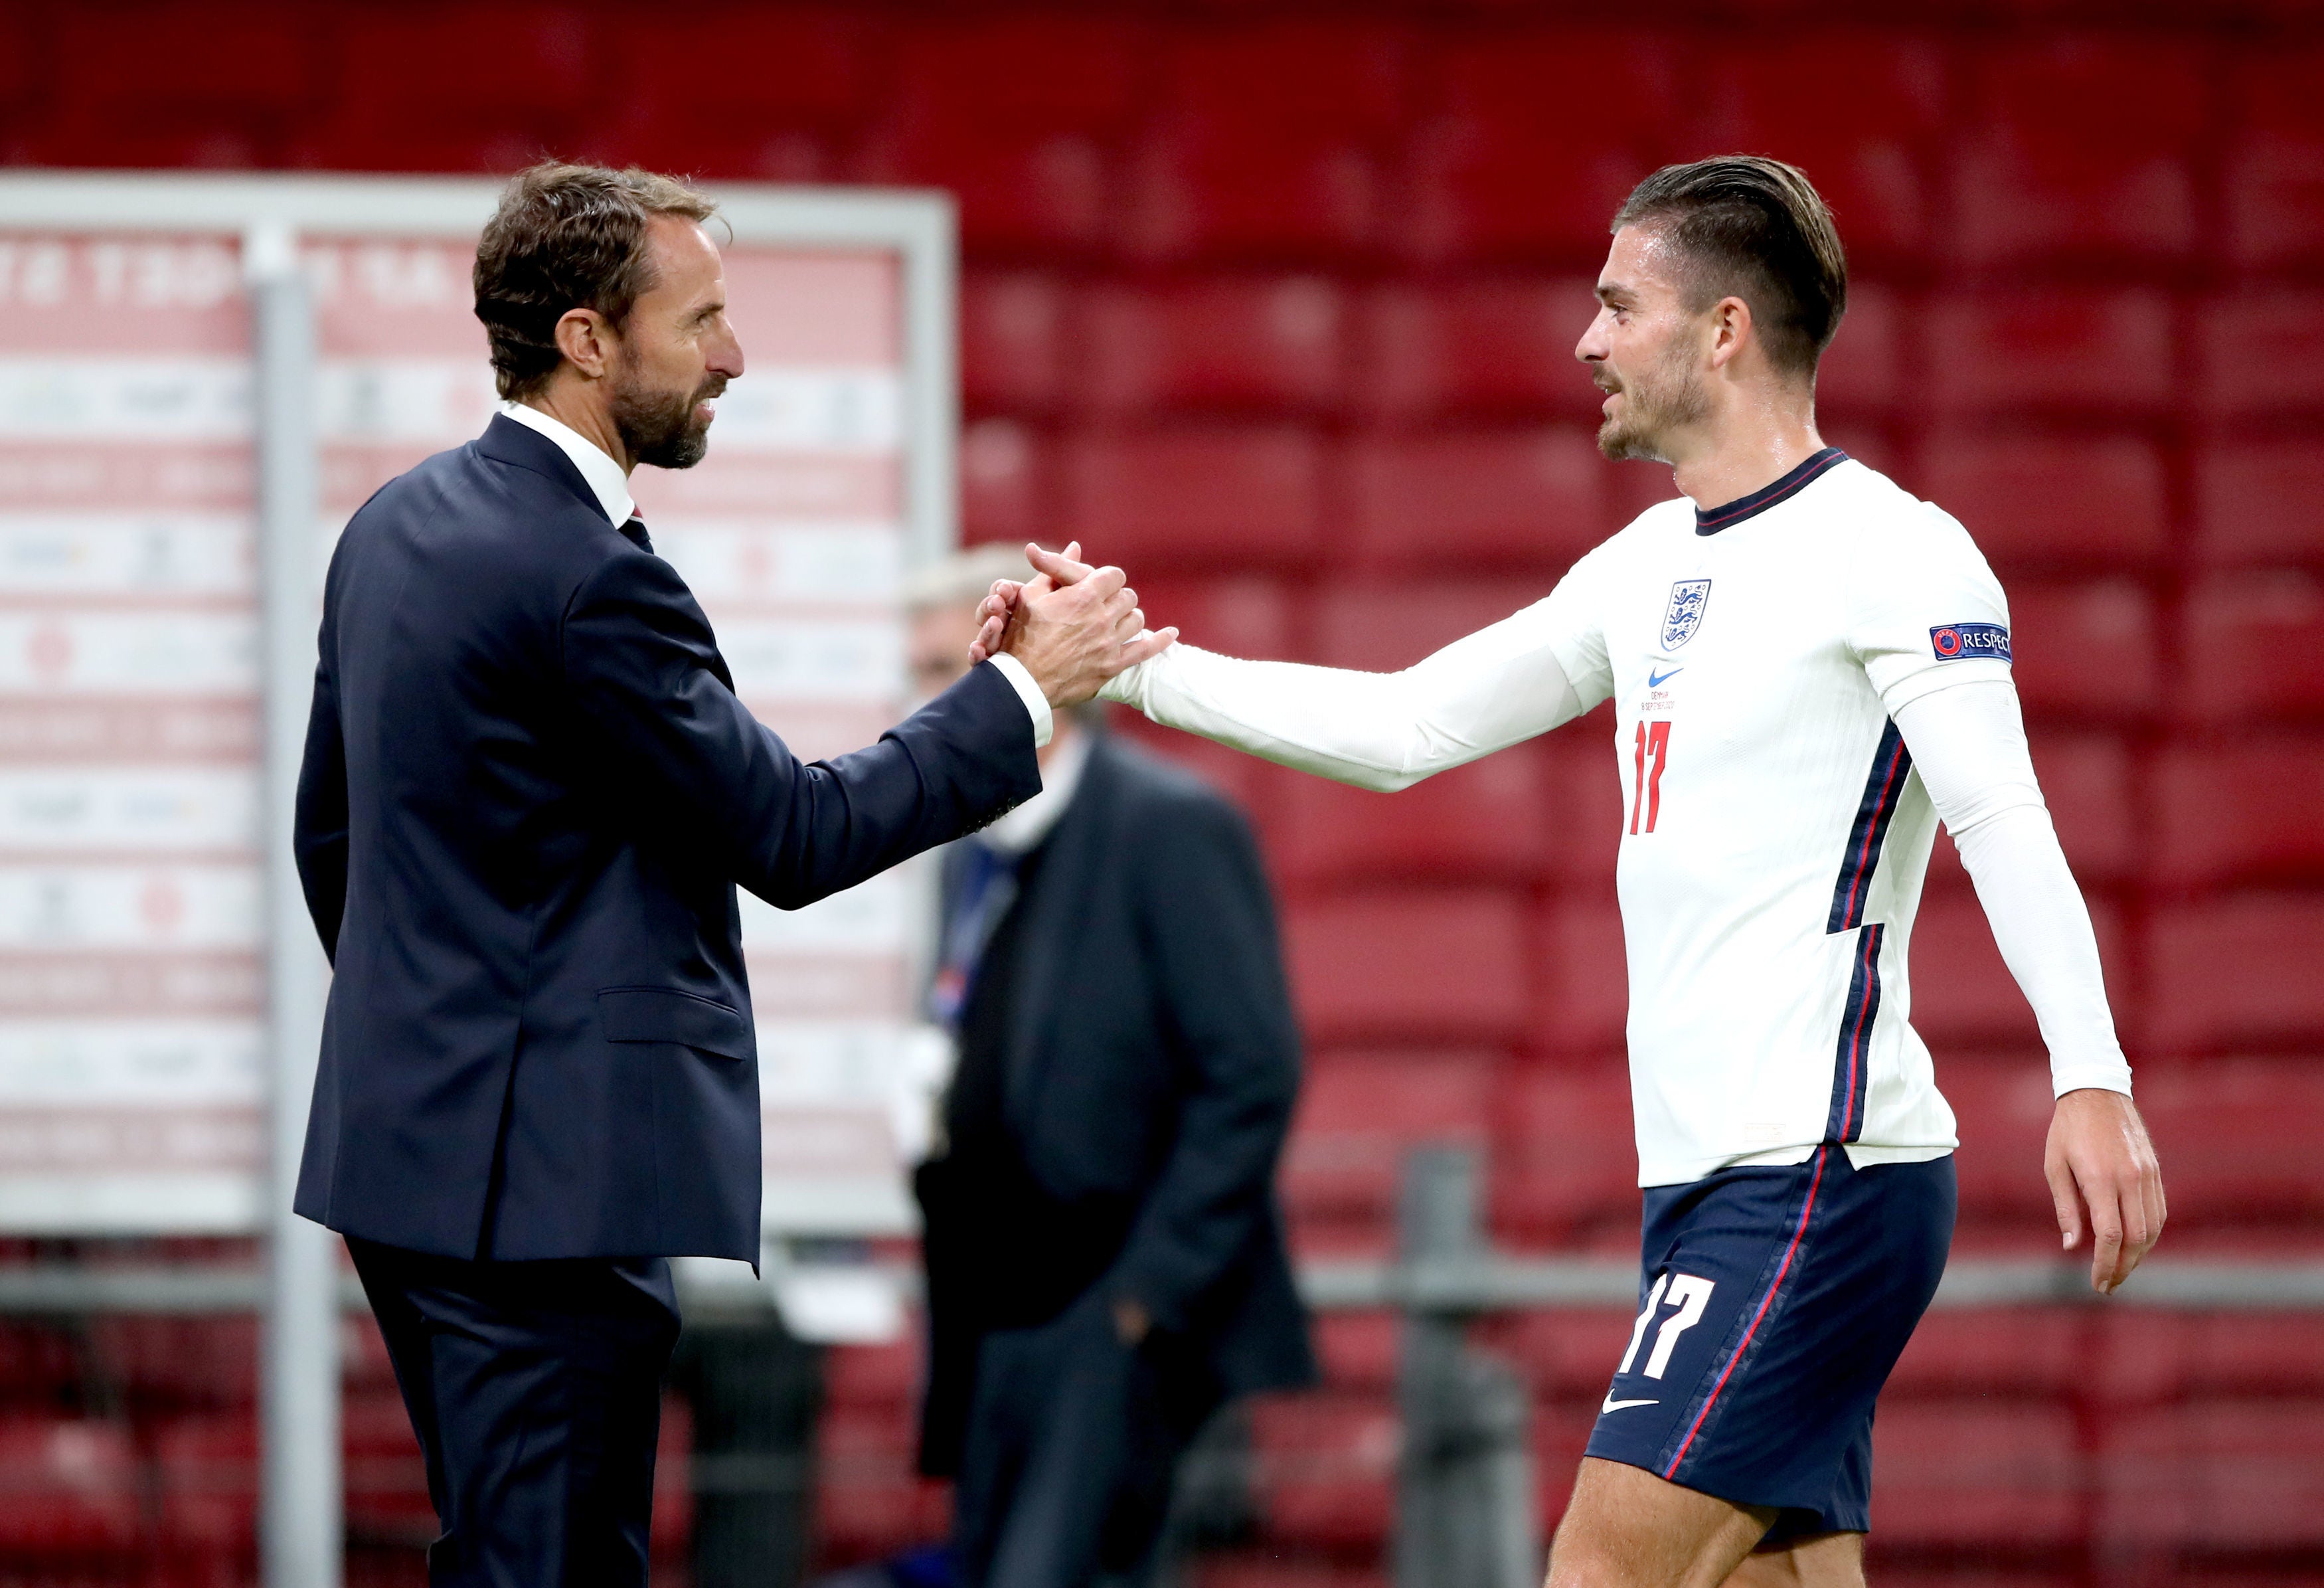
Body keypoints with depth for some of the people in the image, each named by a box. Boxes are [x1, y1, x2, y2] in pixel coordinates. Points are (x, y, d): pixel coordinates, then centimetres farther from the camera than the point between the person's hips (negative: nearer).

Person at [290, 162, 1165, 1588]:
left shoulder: (400, 525, 11)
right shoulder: (591, 578, -19)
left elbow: (330, 831, 20)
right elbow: (793, 838, -14)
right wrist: (1027, 693, -6)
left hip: (404, 1143, 10)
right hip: (548, 1179, -10)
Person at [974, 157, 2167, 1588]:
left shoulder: (1886, 549, -9)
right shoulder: (1654, 566, 19)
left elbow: (2008, 826, -20)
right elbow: (1404, 728, 24)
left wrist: (2091, 1079, -32)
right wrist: (1128, 665, 19)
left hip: (1820, 1173, -9)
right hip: (1710, 1179, 9)